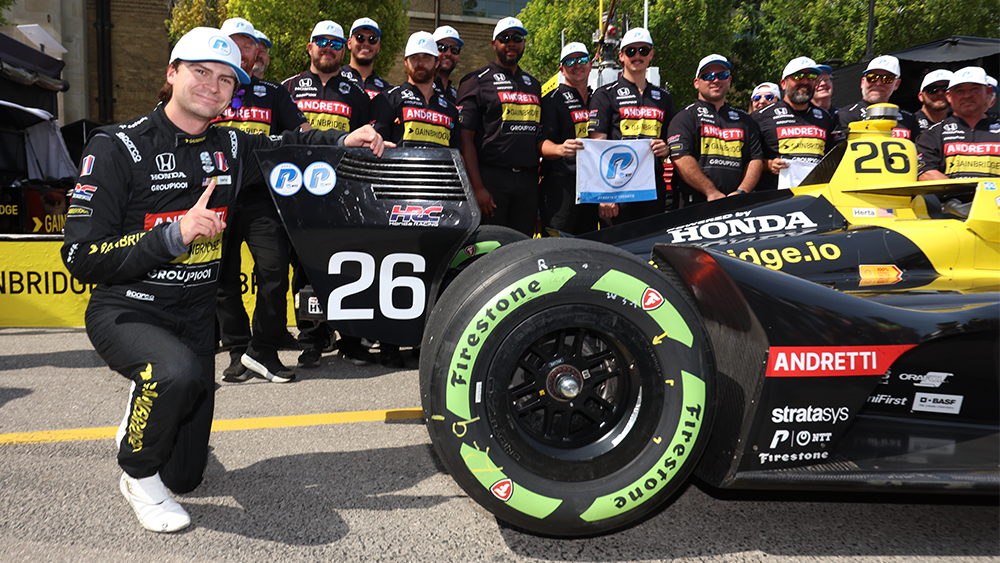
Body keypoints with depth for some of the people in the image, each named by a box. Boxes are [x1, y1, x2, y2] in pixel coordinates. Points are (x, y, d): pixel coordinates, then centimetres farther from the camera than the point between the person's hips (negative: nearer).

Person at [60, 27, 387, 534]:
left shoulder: (230, 147, 2)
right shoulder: (118, 148, -13)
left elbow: (284, 144, 22)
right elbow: (81, 258, -17)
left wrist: (345, 140, 2)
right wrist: (175, 233, -27)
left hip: (196, 315, 5)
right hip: (125, 312, -5)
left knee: (186, 473, 8)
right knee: (179, 372, -40)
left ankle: (144, 409, 44)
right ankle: (138, 476, -9)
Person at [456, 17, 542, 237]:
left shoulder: (534, 84, 20)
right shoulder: (477, 81, 1)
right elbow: (465, 138, -6)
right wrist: (477, 188, -14)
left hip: (528, 180, 5)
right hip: (491, 179, -5)